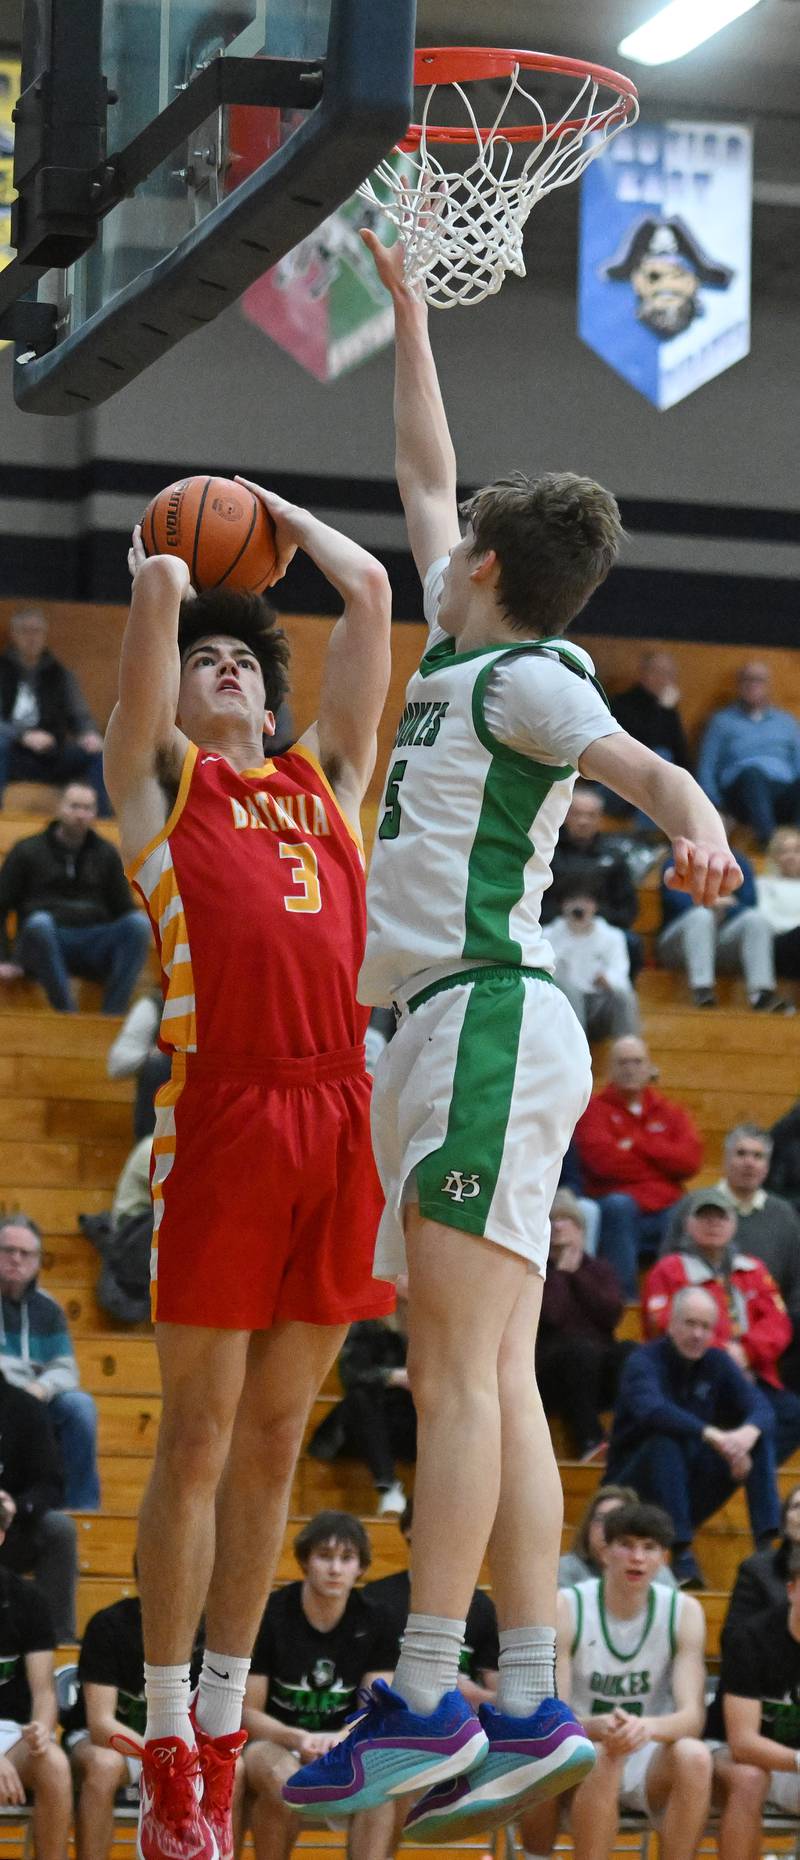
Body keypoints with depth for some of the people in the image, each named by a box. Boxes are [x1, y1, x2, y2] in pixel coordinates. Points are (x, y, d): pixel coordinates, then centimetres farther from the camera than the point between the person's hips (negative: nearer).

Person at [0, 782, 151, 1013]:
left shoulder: (106, 854, 19)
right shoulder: (28, 851, 11)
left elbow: (123, 908, 20)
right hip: (44, 942, -2)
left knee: (139, 922, -28)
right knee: (39, 922, -39)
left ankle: (112, 1016, -33)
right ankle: (68, 1014, -40)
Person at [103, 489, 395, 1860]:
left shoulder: (323, 781, 25)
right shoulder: (155, 778, 13)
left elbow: (371, 592, 25)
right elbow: (157, 591, 4)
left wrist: (281, 516, 36)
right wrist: (161, 549, 25)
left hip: (341, 1116, 4)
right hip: (220, 1113, -4)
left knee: (274, 1440, 8)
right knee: (199, 1440, -3)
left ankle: (224, 1732, 16)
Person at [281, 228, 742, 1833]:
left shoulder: (525, 675, -3)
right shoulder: (464, 650, 21)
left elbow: (636, 761, -23)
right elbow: (424, 473, 35)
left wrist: (696, 824, -44)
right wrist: (406, 307, 42)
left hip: (487, 1019, -9)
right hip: (450, 1031, 9)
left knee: (459, 1373, -14)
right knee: (488, 1382, 3)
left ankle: (427, 1705, -18)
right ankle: (530, 1709, 0)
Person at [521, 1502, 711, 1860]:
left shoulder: (684, 1612, -4)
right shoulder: (567, 1608, -10)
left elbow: (692, 1715, -13)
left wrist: (648, 1727, -37)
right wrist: (597, 1728, -39)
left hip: (651, 1763, 2)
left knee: (693, 1755, -31)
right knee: (602, 1758, -36)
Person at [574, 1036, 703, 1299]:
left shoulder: (670, 1112, 19)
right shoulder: (596, 1110, 9)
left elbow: (690, 1159, 0)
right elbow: (605, 1160, -9)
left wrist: (637, 1144, -4)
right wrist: (664, 1161, 0)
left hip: (665, 1211, 2)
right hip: (619, 1215, -2)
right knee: (618, 1205, -37)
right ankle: (625, 1297, -34)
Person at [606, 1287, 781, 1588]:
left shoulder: (717, 1363, 3)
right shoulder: (644, 1362, -14)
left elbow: (760, 1407, -9)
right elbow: (651, 1410, -35)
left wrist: (749, 1433, -34)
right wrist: (711, 1435, -47)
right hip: (637, 1482, -5)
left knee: (760, 1440, -12)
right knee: (666, 1441, -35)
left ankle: (766, 1546, -21)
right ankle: (682, 1553, -40)